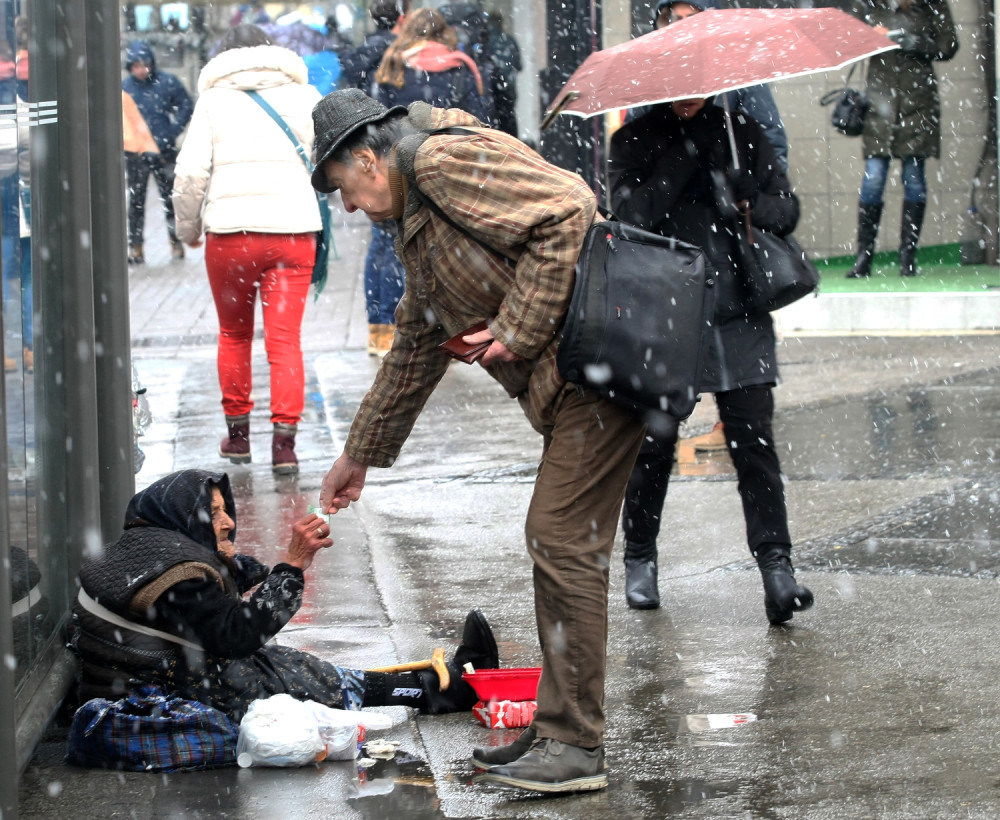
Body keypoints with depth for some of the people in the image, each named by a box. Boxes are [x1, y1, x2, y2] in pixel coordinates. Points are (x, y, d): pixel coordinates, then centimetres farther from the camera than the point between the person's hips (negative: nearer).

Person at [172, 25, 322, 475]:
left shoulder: (214, 99, 4)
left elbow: (191, 171, -2)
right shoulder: (303, 95, 9)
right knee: (286, 338, 0)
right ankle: (284, 441, -9)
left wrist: (188, 228, 9)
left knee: (234, 335, 16)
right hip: (294, 227, 0)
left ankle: (237, 432, 23)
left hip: (229, 230, 0)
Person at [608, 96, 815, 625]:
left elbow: (787, 211, 8)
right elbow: (634, 213, -14)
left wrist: (750, 202, -14)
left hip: (739, 322, 1)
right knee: (654, 445, 5)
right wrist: (688, 152, -17)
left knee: (753, 442, -8)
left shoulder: (742, 134, 9)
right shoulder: (633, 141, 2)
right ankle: (640, 559, 24)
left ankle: (775, 566, -11)